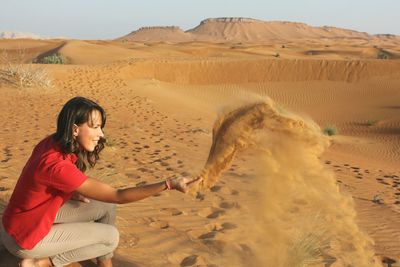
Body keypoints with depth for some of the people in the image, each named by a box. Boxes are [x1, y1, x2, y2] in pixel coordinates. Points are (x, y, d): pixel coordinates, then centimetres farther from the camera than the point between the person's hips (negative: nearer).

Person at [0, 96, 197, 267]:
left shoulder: (53, 143, -9)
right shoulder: (57, 166, -34)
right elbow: (118, 196, -30)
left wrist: (75, 194, -8)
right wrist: (170, 184, -32)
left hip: (40, 213, 8)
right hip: (25, 236, -8)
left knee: (106, 207, 2)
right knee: (111, 237, -5)